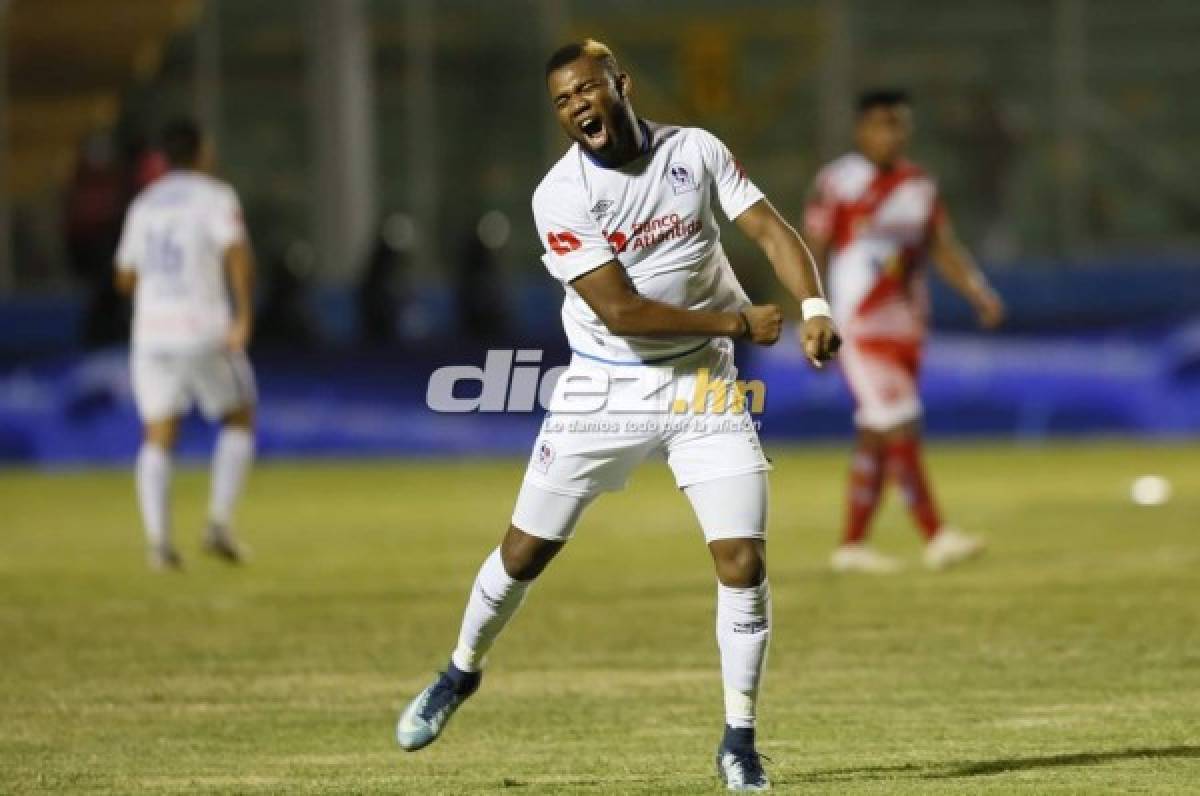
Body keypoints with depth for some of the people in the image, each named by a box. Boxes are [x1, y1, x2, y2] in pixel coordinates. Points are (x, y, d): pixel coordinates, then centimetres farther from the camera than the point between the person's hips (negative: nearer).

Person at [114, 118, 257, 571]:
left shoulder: (143, 206, 15)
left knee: (158, 439, 5)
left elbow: (126, 278, 22)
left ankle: (158, 538, -13)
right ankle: (219, 524, -1)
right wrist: (245, 314, -21)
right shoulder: (215, 197, -2)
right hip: (205, 332, -4)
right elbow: (238, 252, -19)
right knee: (239, 420, 13)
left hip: (151, 334, 4)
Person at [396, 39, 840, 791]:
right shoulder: (562, 195, -16)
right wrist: (737, 321, -18)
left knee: (744, 561, -8)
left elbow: (770, 227, -9)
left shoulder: (697, 150, -5)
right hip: (605, 388, -1)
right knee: (526, 551, 7)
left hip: (703, 384, 2)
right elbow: (621, 311, -20)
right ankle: (461, 673, 35)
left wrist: (814, 307, -26)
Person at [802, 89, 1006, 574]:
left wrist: (980, 293, -8)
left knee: (876, 436, 9)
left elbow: (946, 251, 8)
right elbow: (812, 255, -6)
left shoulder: (920, 186, 10)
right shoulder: (838, 183, -7)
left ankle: (852, 545, 16)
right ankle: (935, 537, -15)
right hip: (860, 325, -6)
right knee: (900, 427, -13)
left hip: (907, 324, 6)